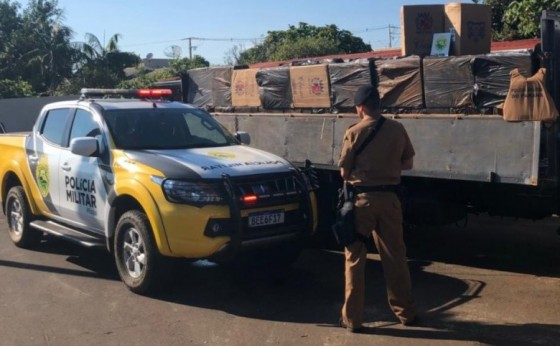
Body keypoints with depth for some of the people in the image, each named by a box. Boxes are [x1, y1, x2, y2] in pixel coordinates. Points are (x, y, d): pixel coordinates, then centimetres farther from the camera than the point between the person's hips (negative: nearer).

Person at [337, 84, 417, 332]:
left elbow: (344, 172, -4)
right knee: (395, 256, 14)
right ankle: (406, 312, 25)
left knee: (355, 258, 7)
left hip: (361, 198, -3)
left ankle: (352, 318, 11)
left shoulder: (354, 132, -9)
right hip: (389, 197, 3)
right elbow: (408, 163, 10)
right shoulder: (397, 129, 0)